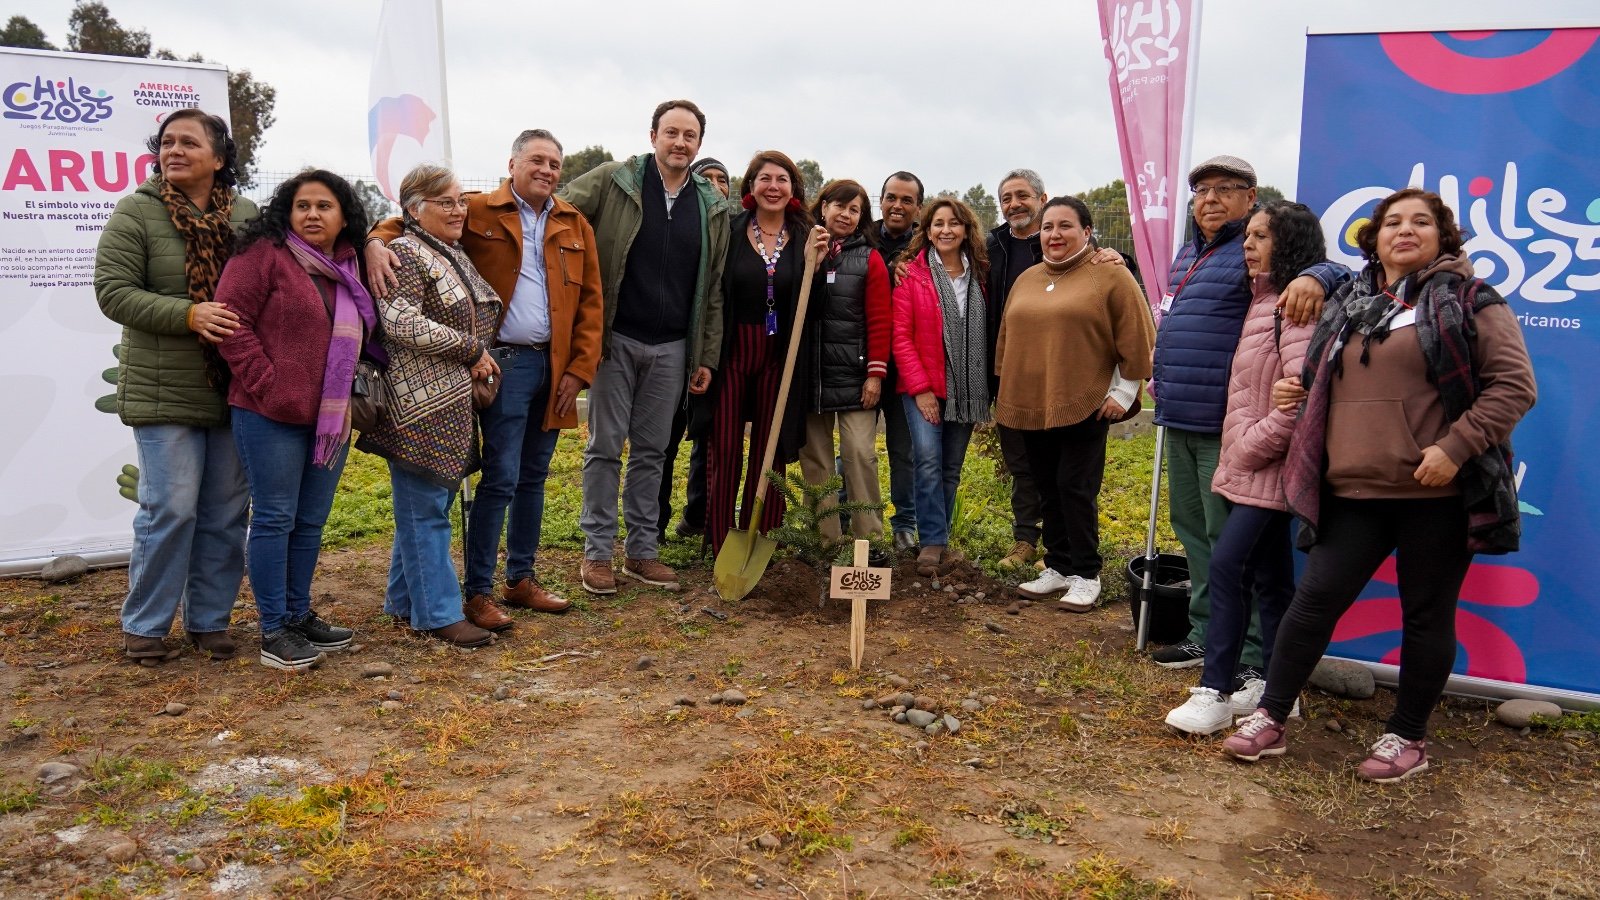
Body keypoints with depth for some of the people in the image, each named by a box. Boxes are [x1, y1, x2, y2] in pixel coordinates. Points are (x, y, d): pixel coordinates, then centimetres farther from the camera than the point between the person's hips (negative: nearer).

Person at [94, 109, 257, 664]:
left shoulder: (249, 216, 7)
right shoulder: (136, 212, -3)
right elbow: (113, 291, -9)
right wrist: (188, 315, -22)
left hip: (237, 390, 4)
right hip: (165, 391, -4)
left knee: (227, 512, 9)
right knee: (169, 509, -2)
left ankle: (209, 620, 23)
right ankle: (144, 626, 15)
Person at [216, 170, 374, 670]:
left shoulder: (350, 268, 15)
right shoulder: (264, 254, -6)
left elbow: (361, 340, 25)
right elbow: (231, 319, -12)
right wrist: (267, 385, -16)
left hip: (332, 418, 7)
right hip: (271, 415, -7)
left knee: (311, 521, 13)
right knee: (274, 519, -1)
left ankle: (299, 615, 26)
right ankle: (273, 631, 7)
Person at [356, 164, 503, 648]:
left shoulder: (454, 255, 18)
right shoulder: (404, 254, -10)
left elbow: (475, 317, 28)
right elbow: (401, 323, -21)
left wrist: (480, 361, 11)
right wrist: (470, 348, -15)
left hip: (451, 400, 9)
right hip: (421, 403, -9)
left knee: (424, 503, 14)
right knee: (426, 507, -4)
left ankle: (405, 600, 24)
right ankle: (439, 613, 2)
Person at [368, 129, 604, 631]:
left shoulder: (575, 226, 11)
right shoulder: (477, 211, -1)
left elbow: (590, 301, 10)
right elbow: (412, 216, 1)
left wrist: (580, 368, 2)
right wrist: (377, 241, -22)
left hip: (555, 366, 5)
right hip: (506, 363, -5)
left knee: (534, 478, 13)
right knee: (501, 478, -7)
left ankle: (522, 578, 25)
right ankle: (479, 592, 4)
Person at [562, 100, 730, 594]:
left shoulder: (712, 206, 7)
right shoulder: (613, 181, -4)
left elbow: (713, 289, 10)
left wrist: (706, 357, 7)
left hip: (671, 348, 3)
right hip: (615, 338, -3)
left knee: (651, 450, 10)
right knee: (605, 446, 2)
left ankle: (642, 551, 19)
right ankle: (597, 552, 13)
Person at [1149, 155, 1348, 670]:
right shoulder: (1188, 255, 18)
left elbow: (1334, 270, -21)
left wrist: (1315, 277, -41)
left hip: (1224, 426, -9)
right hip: (1179, 421, 9)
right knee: (1191, 527, 16)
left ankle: (1251, 658, 6)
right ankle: (1206, 633, 30)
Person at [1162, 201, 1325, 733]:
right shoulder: (1264, 303, 14)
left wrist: (1250, 446, -16)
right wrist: (1239, 450, 11)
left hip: (1267, 467, -10)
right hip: (1250, 465, 10)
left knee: (1226, 564, -11)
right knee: (1269, 577, 13)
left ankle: (1215, 693, -4)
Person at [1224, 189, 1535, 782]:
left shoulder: (1469, 300, 0)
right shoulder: (1350, 305, 15)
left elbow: (1514, 384, -8)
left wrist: (1456, 447, -17)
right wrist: (1295, 392, 8)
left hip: (1437, 494, -4)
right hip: (1355, 492, 4)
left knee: (1426, 615, 8)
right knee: (1315, 599, 3)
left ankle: (1408, 738, 23)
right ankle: (1269, 719, 13)